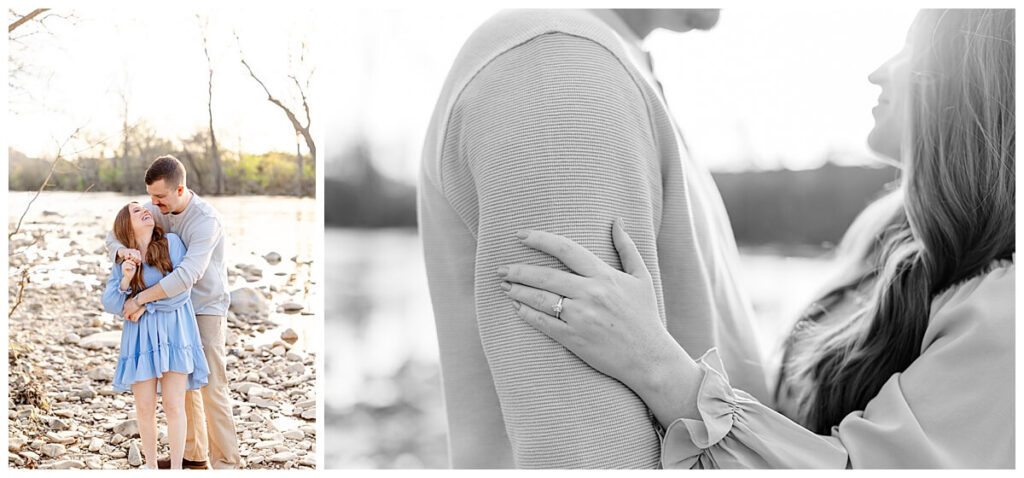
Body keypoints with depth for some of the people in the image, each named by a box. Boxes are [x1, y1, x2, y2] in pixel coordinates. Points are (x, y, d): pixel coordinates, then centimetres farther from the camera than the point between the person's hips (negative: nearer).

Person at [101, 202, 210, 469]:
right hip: (141, 335, 3)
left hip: (174, 333, -2)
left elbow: (181, 290, -9)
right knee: (144, 408, 5)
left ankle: (176, 469, 10)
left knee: (174, 406, -3)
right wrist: (125, 281, -16)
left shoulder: (171, 242, -4)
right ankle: (150, 465, 25)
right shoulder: (124, 259, 6)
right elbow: (110, 305, 1)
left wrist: (144, 306, -9)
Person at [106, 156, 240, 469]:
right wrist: (122, 250, -30)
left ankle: (226, 462, 1)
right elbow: (114, 237, -4)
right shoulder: (156, 208, -4)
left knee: (211, 386, -8)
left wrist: (139, 299, -33)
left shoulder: (207, 220, -28)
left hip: (207, 310, -8)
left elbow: (187, 275, -37)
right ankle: (193, 453, 27)